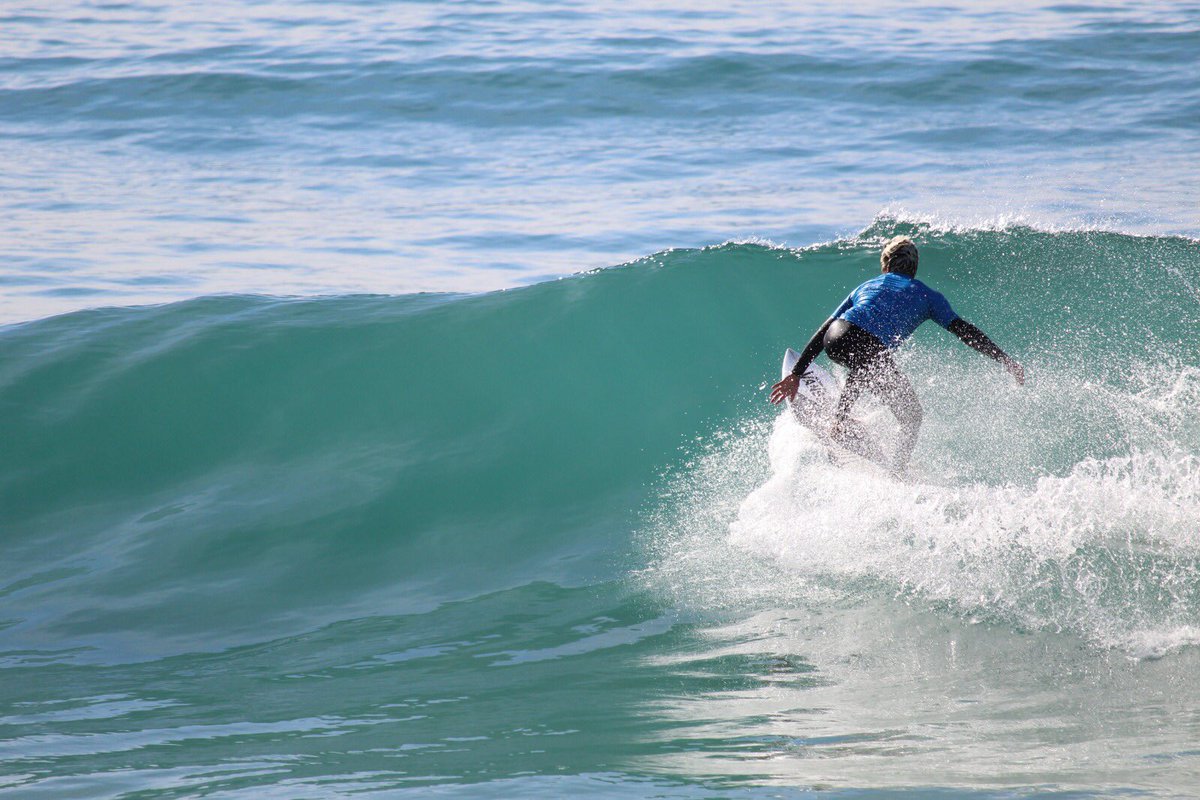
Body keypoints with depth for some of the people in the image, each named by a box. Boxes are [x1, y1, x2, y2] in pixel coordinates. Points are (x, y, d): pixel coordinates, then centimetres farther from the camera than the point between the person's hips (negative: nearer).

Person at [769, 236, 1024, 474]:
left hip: (834, 342, 4)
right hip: (870, 348, -4)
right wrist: (1005, 360, 15)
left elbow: (823, 331, 31)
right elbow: (963, 330, 13)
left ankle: (839, 421, 27)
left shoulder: (865, 287, 34)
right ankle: (897, 474, 5)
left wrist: (796, 374, 34)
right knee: (910, 416, 15)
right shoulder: (925, 294, 24)